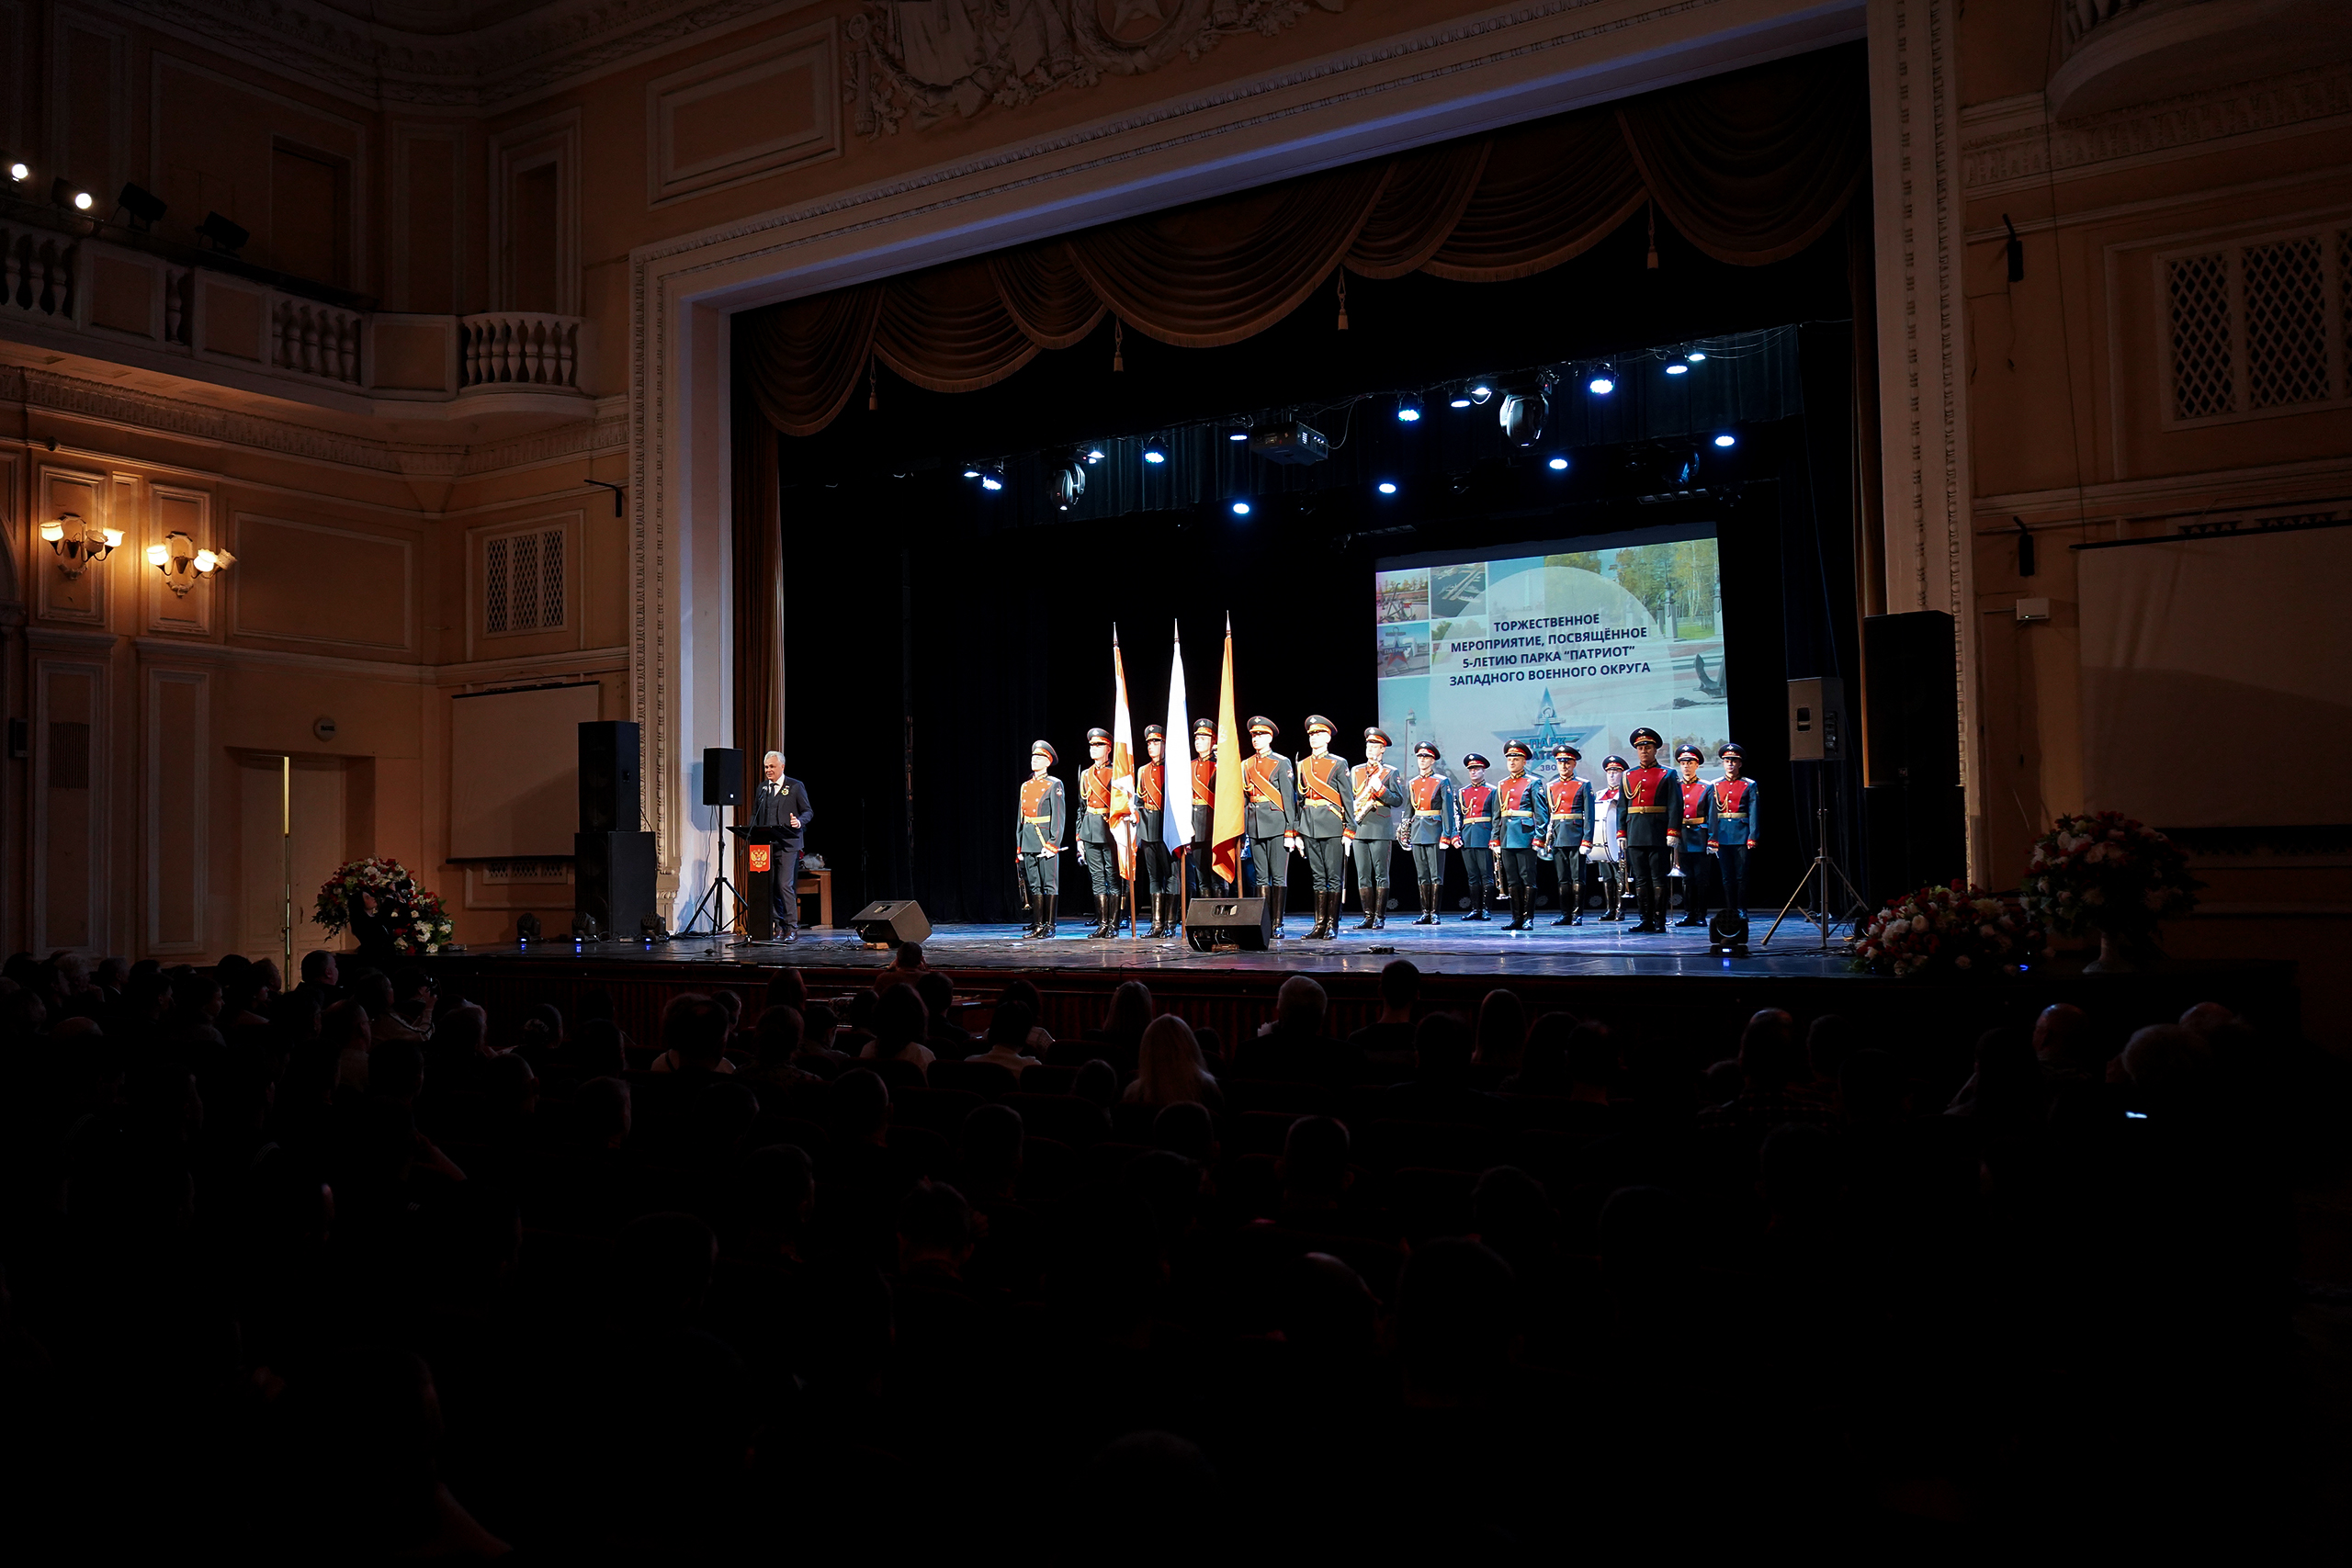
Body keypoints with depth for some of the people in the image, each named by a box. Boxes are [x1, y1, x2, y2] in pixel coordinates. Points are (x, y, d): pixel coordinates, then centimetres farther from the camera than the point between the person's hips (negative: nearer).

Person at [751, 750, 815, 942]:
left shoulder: (796, 787, 3)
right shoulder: (762, 787, 17)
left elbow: (808, 811, 3)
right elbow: (755, 814, 21)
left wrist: (800, 821, -18)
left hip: (787, 845, -5)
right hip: (766, 845, 5)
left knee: (785, 885, -11)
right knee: (770, 887, 3)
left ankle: (792, 926, -4)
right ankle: (778, 926, 11)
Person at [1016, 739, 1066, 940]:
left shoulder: (1054, 785, -2)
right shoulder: (1025, 786, 16)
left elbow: (1059, 816, -8)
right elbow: (1020, 818, 18)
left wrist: (1053, 844, -15)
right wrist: (1019, 846, 12)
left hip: (1046, 841, -6)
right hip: (1028, 842, 6)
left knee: (1049, 884, -2)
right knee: (1033, 885, 6)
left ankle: (1049, 926, 2)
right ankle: (1037, 925, 9)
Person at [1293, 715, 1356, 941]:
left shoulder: (1338, 764, 0)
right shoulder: (1303, 765, 13)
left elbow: (1348, 798, -2)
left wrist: (1350, 830, -9)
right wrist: (1297, 832, 13)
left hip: (1332, 826, -5)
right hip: (1309, 826, 5)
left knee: (1334, 877, -2)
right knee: (1318, 876, 8)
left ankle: (1332, 926, 1)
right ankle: (1320, 924, 11)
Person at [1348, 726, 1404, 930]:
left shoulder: (1391, 772, 4)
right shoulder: (1355, 770, 16)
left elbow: (1398, 800, -4)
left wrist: (1379, 789, -16)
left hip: (1381, 829, -4)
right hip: (1359, 829, 4)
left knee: (1381, 875, -2)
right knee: (1363, 875, 4)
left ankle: (1380, 916, 2)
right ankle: (1368, 916, 8)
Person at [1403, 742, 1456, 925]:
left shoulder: (1442, 782, -1)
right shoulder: (1412, 784, 14)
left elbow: (1448, 811, -6)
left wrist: (1446, 835, -13)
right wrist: (1406, 834, 13)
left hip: (1435, 832, -5)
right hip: (1417, 833, 5)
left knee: (1436, 875, -3)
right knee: (1422, 876, 6)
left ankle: (1435, 913, 1)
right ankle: (1425, 913, 9)